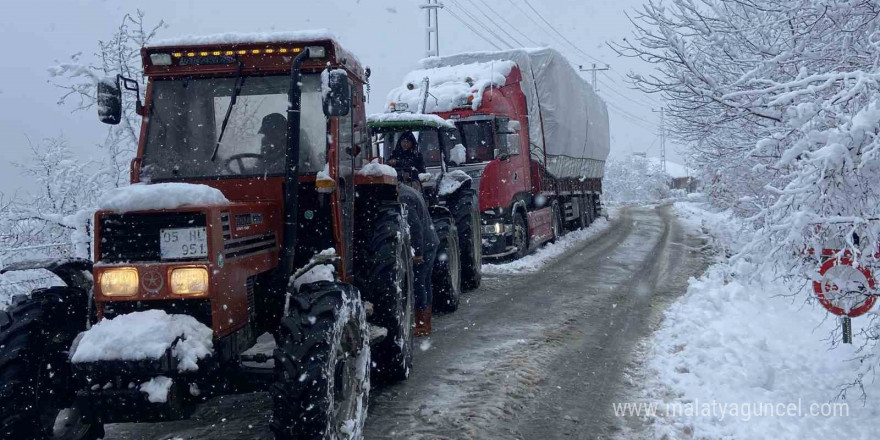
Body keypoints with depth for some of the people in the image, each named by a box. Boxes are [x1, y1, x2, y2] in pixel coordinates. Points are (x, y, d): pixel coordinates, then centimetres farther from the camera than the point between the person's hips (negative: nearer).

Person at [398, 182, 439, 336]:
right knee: (425, 284, 14)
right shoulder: (411, 191, 14)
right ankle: (426, 324, 21)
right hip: (431, 244, 10)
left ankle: (421, 326, -1)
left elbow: (415, 225, -23)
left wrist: (418, 252, -20)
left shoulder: (403, 198, -18)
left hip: (422, 247, -10)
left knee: (417, 285, -4)